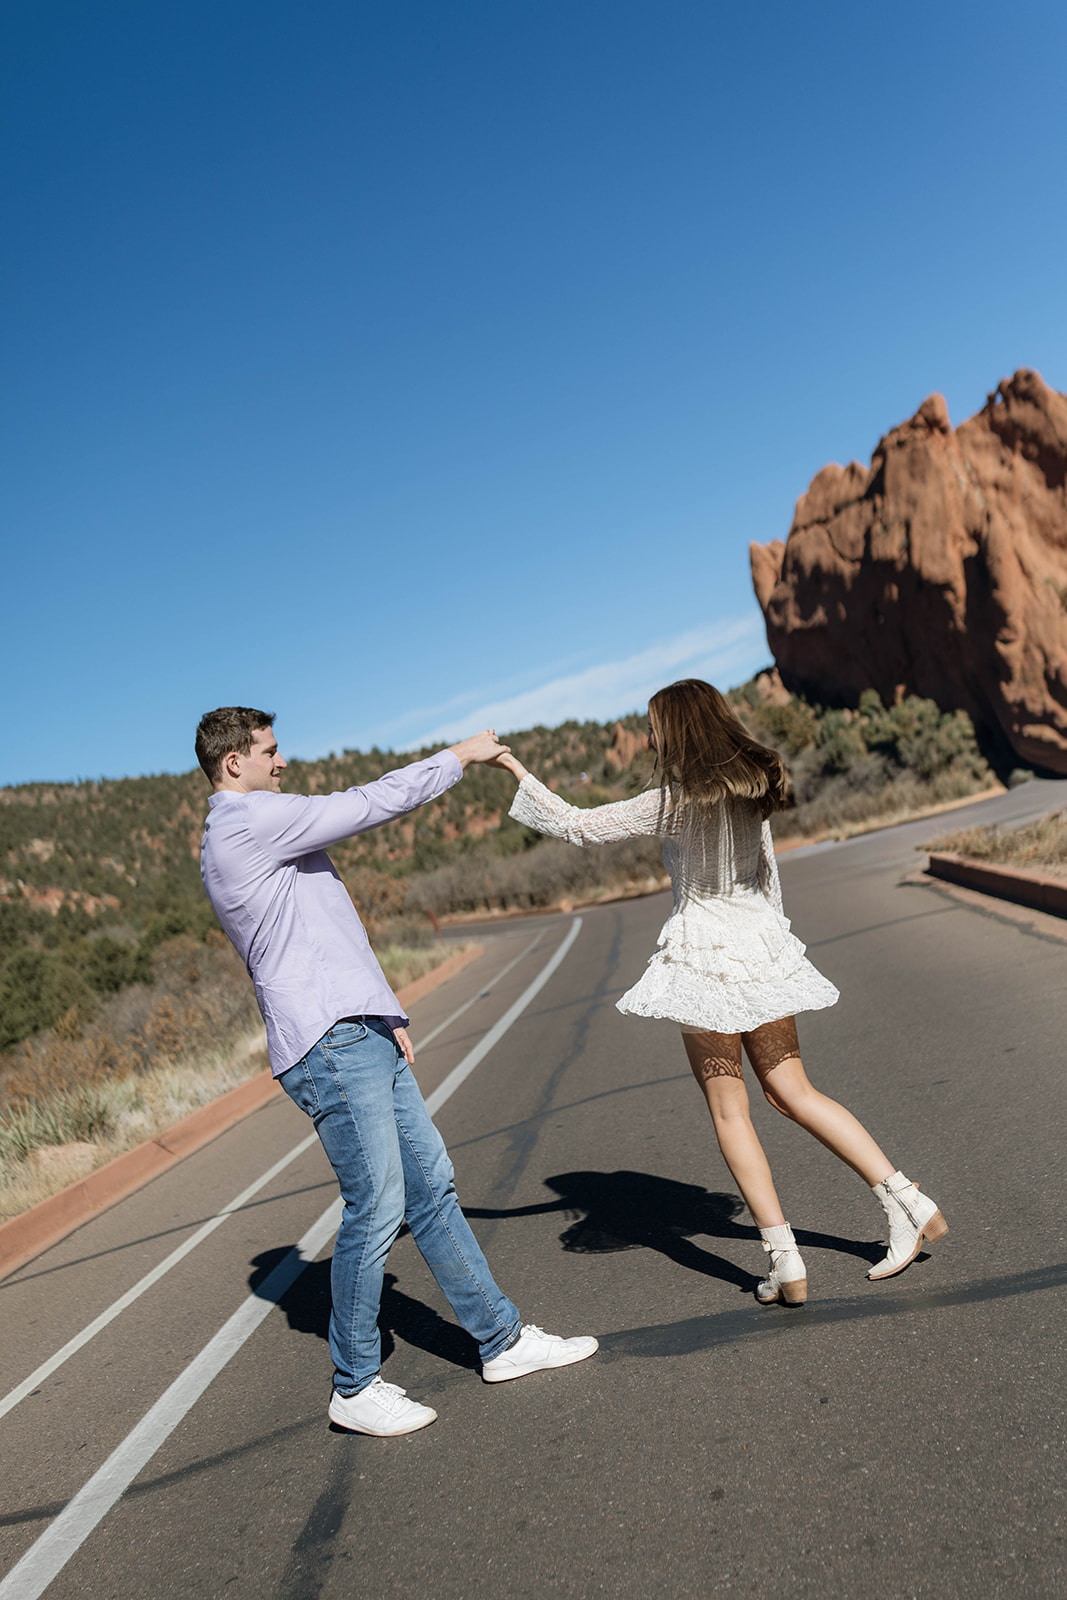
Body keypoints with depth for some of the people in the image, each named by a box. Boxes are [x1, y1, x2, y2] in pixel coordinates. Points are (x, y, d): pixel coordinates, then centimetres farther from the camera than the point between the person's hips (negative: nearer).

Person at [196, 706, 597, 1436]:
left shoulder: (262, 834, 21)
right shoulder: (247, 821, -11)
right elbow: (368, 804, -11)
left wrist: (386, 1014, 17)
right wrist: (460, 756, 1)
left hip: (363, 1038, 10)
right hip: (330, 1046, -10)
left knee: (433, 1188, 11)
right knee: (376, 1211, -4)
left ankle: (503, 1339, 20)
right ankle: (355, 1388, 13)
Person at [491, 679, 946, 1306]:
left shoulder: (673, 803, -13)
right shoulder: (753, 789, 6)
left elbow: (575, 825, -10)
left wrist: (515, 769, -2)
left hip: (706, 957, -6)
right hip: (763, 948, 6)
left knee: (729, 1109, 5)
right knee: (793, 1091, 16)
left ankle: (785, 1260, 5)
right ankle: (909, 1202, 14)